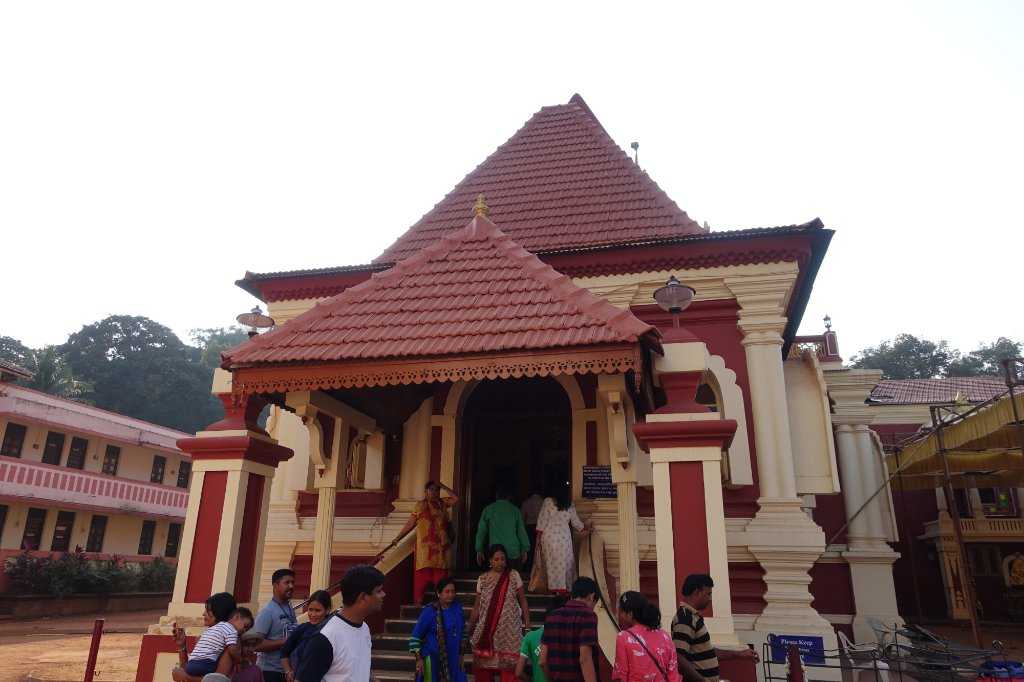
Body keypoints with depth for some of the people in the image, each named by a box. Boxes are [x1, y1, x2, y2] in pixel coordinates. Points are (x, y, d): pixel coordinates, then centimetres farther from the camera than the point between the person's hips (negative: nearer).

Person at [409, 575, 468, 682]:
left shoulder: (457, 608, 0)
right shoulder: (429, 612, -15)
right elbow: (415, 636, -10)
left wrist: (460, 653, 14)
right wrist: (419, 659, -11)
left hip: (452, 658, 4)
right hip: (433, 659, -4)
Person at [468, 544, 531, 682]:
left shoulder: (513, 575, -1)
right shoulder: (482, 579, 2)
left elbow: (523, 601, 2)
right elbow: (477, 607, 9)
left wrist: (527, 624, -3)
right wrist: (470, 629, 10)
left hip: (510, 629, -2)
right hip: (487, 630, 2)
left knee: (508, 663, -6)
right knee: (483, 664, 4)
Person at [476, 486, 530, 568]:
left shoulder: (488, 509, 7)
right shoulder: (515, 510, 6)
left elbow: (481, 531, 8)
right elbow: (521, 531, 6)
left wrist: (479, 550, 15)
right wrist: (524, 550, 12)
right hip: (513, 553, 0)